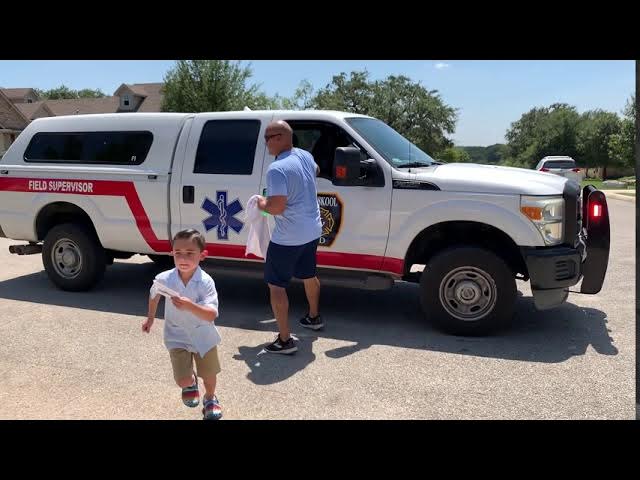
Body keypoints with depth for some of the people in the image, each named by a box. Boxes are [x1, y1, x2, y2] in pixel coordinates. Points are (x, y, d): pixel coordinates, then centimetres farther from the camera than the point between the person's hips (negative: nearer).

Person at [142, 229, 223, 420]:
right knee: (183, 380, -6)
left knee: (209, 375, 13)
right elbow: (154, 295, 8)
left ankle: (210, 399, 48)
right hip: (177, 336, 1)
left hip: (203, 335, -1)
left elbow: (212, 315, -34)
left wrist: (189, 305, -48)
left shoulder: (205, 282, -26)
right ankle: (191, 382, 34)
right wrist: (150, 318, 19)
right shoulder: (164, 279, -17)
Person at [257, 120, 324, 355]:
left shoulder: (277, 169, -23)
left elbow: (277, 207, -28)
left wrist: (261, 203, -8)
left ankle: (285, 340, 2)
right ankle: (313, 317, 46)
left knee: (276, 284, 1)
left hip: (288, 238, -9)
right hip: (312, 231, 9)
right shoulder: (305, 156, 4)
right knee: (309, 275, 26)